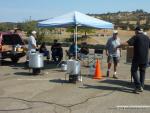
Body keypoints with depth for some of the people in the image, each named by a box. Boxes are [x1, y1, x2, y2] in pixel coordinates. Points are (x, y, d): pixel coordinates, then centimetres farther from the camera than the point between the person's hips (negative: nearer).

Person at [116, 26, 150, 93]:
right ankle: (141, 87, 19)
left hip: (137, 58, -5)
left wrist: (118, 46, -13)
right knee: (142, 72, 16)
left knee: (134, 71, 5)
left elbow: (127, 43, -17)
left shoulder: (136, 37, -6)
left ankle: (138, 86, -6)